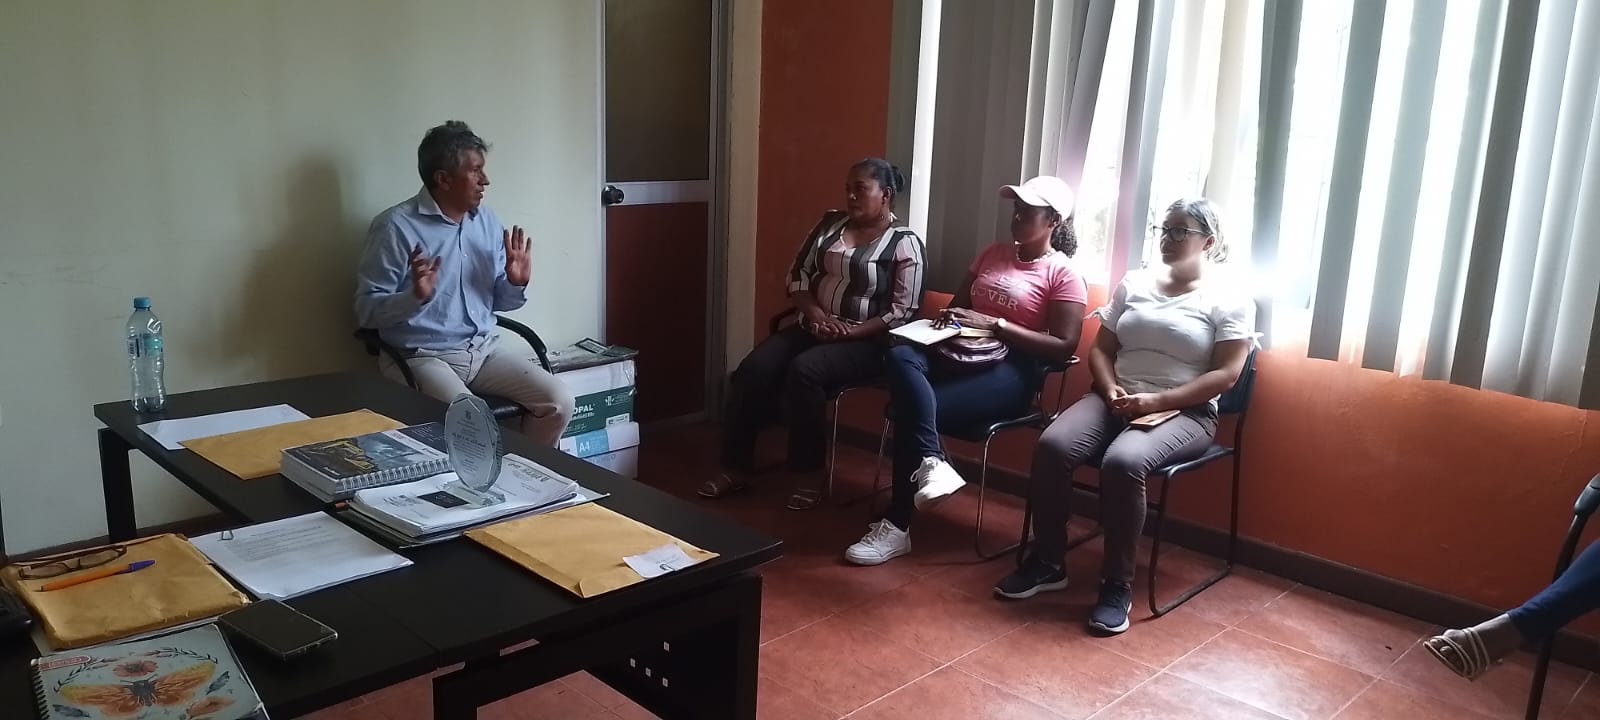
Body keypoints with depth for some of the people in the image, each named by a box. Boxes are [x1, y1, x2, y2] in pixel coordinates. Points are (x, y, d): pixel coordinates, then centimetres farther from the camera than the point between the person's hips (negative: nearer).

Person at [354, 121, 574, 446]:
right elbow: (367, 309, -11)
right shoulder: (396, 227, -10)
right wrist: (416, 296, -28)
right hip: (421, 356, -6)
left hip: (484, 349, 6)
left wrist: (516, 284, -7)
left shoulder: (487, 221, 9)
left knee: (558, 401, -11)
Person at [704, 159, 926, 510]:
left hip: (866, 341, -6)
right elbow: (798, 274, 10)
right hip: (813, 328, 6)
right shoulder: (830, 223, 11)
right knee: (753, 369, -18)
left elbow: (903, 312, -12)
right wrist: (816, 315, -8)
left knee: (803, 370, -32)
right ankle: (736, 467, -9)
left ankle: (807, 475, -20)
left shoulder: (905, 243, -6)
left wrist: (847, 333, -19)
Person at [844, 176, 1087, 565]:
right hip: (959, 353, 6)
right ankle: (931, 463, -42)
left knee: (909, 409, -27)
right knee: (900, 356, -30)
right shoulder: (992, 254, 20)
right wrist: (948, 318, -1)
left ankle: (897, 527, -17)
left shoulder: (1063, 274, 0)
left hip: (1008, 370, -6)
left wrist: (995, 324, -14)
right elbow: (958, 304, 26)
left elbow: (1063, 346, -9)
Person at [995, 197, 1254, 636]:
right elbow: (1100, 349, 14)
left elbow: (1225, 375, -9)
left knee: (1122, 462, -36)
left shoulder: (1229, 299, 0)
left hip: (1184, 413, -5)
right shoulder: (1133, 284, 14)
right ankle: (1047, 563, -8)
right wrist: (1111, 392, -7)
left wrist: (1157, 401, -18)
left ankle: (1117, 586, -20)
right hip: (1115, 399, 5)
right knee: (1052, 446, -24)